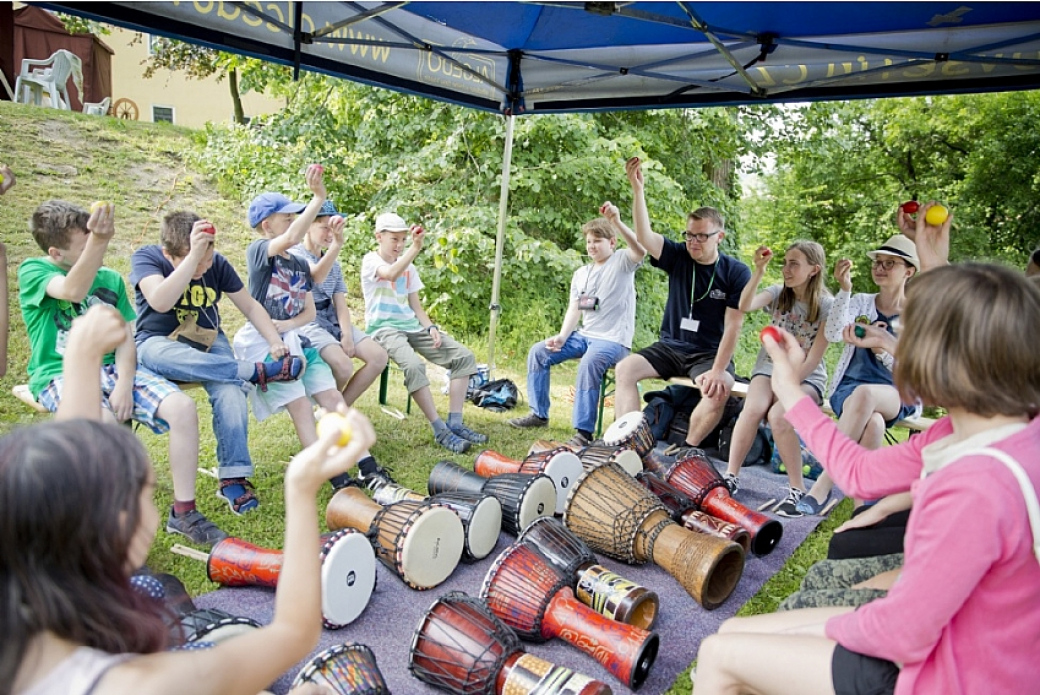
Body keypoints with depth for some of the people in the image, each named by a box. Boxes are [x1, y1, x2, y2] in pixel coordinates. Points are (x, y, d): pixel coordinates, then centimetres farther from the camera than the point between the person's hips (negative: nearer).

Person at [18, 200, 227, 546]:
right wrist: (99, 240, -40)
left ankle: (183, 511, -9)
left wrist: (124, 383, -13)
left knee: (182, 407, -20)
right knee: (104, 421, -38)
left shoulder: (110, 279, 12)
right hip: (60, 374, -4)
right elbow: (72, 291, -25)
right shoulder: (33, 271, -1)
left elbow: (125, 338, 5)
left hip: (110, 368, 4)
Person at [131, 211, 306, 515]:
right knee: (162, 357, -41)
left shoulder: (217, 263, -4)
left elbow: (250, 306, 1)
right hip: (158, 343, -2)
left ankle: (234, 478, -25)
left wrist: (275, 341, -16)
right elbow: (160, 301, -33)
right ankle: (258, 371, -37)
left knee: (230, 391, -30)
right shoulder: (146, 258, -13)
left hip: (209, 342, 2)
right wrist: (194, 257, -40)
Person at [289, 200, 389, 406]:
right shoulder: (294, 253, -4)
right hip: (307, 321, -7)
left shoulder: (334, 263, 18)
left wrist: (347, 334, -9)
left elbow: (340, 302, 9)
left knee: (379, 357, -11)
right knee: (343, 366, -30)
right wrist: (337, 244, -42)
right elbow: (315, 277, -27)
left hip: (333, 320, 7)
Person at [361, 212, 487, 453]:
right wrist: (415, 248, -33)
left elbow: (415, 305, 15)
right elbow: (391, 274, -26)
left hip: (411, 325, 7)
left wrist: (431, 327, -3)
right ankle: (440, 431, -28)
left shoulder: (408, 267, 17)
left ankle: (455, 424, -14)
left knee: (464, 356, -10)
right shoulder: (370, 260, -2)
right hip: (383, 328, -7)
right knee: (413, 365, -37)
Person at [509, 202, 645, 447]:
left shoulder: (622, 262, -4)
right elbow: (574, 309, 8)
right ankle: (539, 413, 8)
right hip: (584, 335, 7)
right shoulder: (581, 274, 14)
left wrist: (616, 222, -40)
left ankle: (583, 432, -27)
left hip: (613, 340, -7)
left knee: (589, 364, -36)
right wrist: (562, 336, -8)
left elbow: (640, 250, -28)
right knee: (538, 352, -2)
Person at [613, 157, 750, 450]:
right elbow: (644, 236, -19)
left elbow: (733, 326, -12)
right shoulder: (678, 257, -2)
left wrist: (717, 370, -20)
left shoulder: (736, 272, -8)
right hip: (670, 346, 3)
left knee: (720, 389, -32)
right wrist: (637, 189, -29)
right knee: (625, 368, -20)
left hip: (709, 353, -3)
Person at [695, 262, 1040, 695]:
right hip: (936, 643, 8)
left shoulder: (975, 488, -35)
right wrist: (789, 390, 8)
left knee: (720, 653, 2)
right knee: (733, 633, 13)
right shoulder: (976, 429, -7)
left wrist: (833, 626, -4)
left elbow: (901, 635, -25)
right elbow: (861, 473, 5)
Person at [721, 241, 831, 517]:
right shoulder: (778, 293, 1)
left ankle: (797, 489, -17)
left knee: (778, 415, -32)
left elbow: (813, 359, -11)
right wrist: (759, 269, -28)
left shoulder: (826, 306, -7)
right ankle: (731, 475, -16)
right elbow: (745, 306, -21)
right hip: (770, 367, 3)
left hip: (806, 377, -2)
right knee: (754, 408, -29)